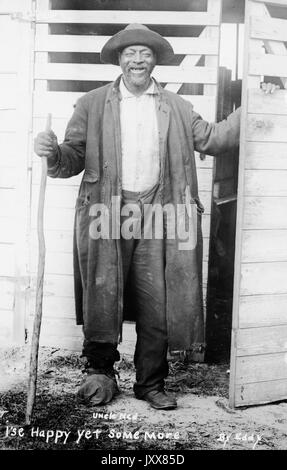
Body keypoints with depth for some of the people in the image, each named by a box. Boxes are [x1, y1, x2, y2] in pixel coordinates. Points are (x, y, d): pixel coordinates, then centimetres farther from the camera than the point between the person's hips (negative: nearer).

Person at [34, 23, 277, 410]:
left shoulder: (176, 107, 17)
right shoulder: (92, 104, 11)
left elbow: (211, 138, 15)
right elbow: (74, 157, 7)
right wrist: (53, 153, -15)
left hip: (157, 213, 1)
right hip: (107, 213, -1)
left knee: (157, 304, 1)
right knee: (102, 297, 1)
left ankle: (151, 383, 14)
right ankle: (101, 373, 20)